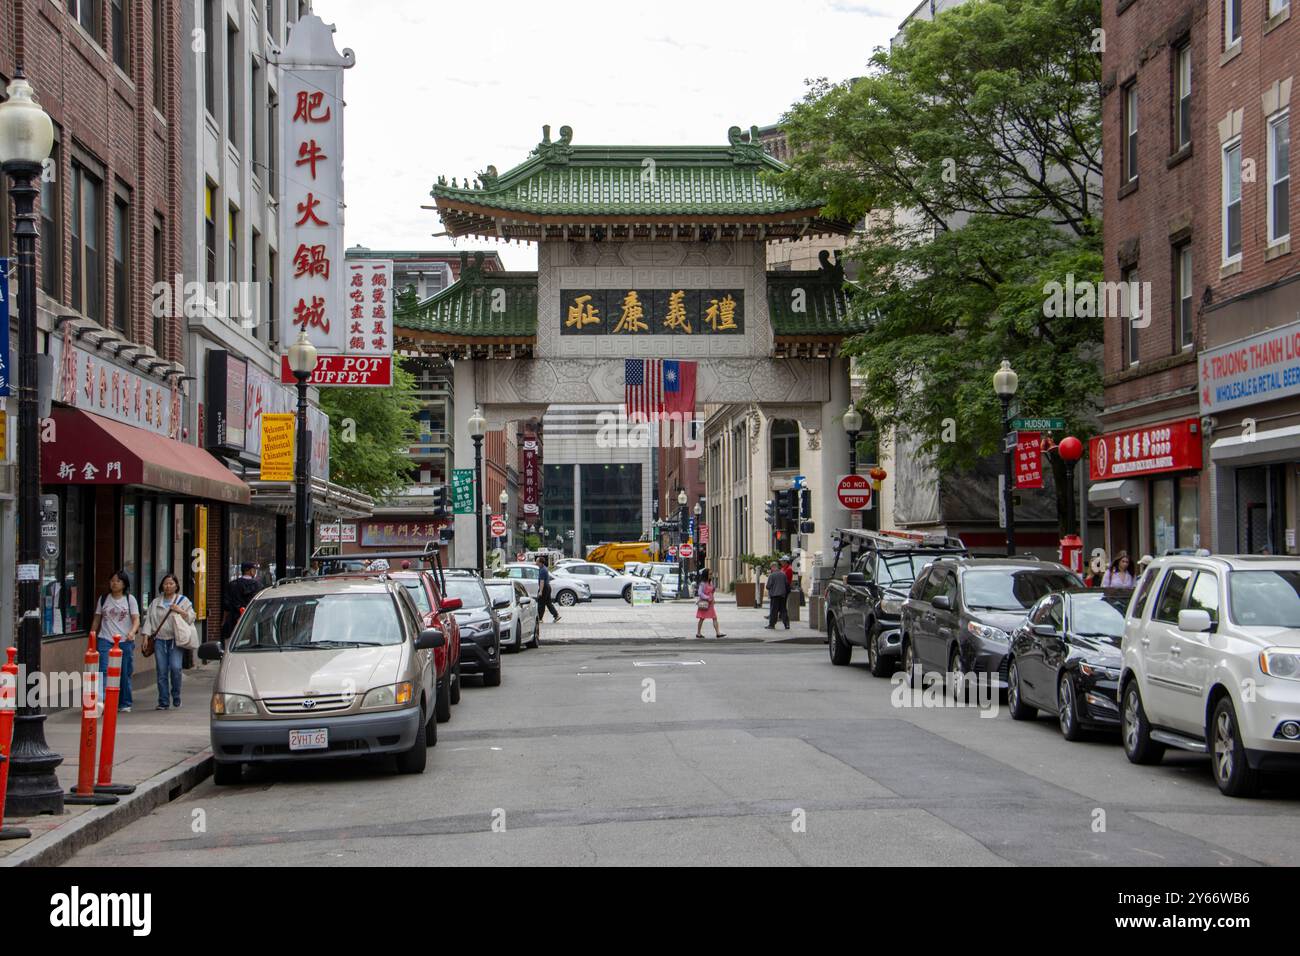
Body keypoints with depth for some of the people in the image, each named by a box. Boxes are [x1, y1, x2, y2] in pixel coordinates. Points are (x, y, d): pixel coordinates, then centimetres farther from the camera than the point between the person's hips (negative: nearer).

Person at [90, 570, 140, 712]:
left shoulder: (130, 599, 5)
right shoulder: (103, 599, 10)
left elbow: (136, 619, -3)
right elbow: (96, 620, 15)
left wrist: (132, 631, -23)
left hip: (125, 641, 0)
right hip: (105, 640, 0)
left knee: (125, 674, 5)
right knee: (104, 671, -15)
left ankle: (124, 703, 17)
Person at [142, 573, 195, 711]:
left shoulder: (183, 600, 9)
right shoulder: (155, 602, 16)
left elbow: (191, 617, 4)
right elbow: (149, 619, 13)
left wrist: (180, 611, -12)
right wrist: (147, 636, 3)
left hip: (176, 640, -3)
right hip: (160, 640, 3)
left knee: (175, 667, -16)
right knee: (161, 671, -1)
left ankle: (176, 698, 3)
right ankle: (163, 702, 4)